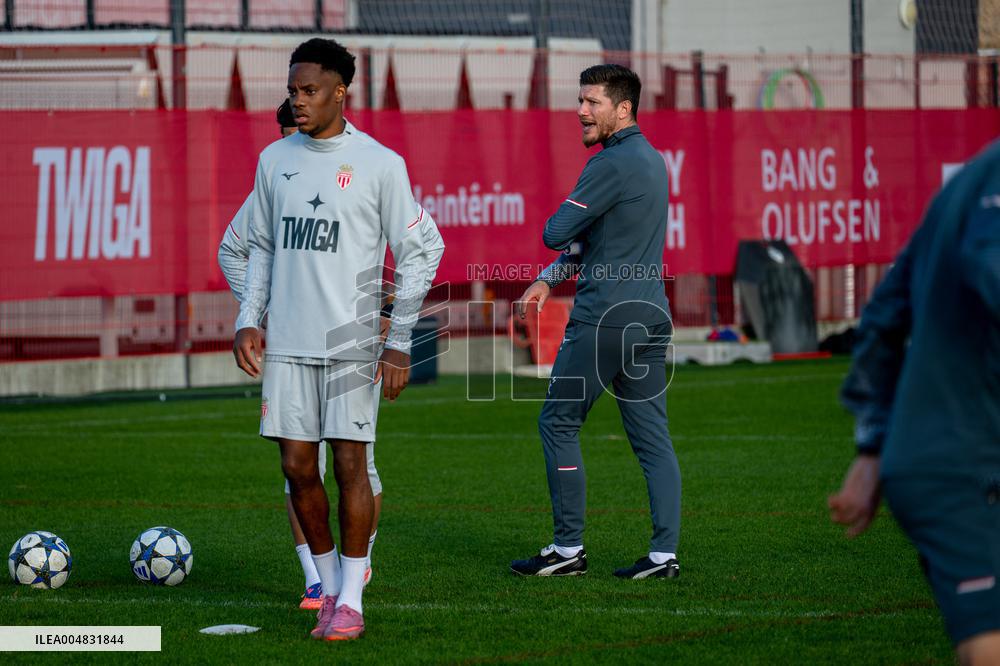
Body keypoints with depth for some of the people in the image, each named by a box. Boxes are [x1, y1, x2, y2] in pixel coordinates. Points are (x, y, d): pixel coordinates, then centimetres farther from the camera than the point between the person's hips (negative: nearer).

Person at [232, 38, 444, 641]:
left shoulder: (380, 164, -5)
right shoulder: (275, 160, 9)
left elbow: (422, 250, -2)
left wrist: (399, 344, -7)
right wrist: (249, 321, 7)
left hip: (352, 342, -4)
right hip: (287, 343, 4)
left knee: (350, 465, -5)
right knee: (298, 467, 3)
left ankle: (351, 602, 5)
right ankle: (330, 587, 19)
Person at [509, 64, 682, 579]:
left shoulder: (612, 164, -14)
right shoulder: (651, 160, 16)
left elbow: (555, 233, -15)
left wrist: (557, 228, 9)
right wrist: (549, 279, 18)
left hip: (605, 317, -9)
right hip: (650, 314, 9)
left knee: (558, 422, 2)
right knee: (652, 435, 6)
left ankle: (568, 548, 3)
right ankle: (664, 553, 2)